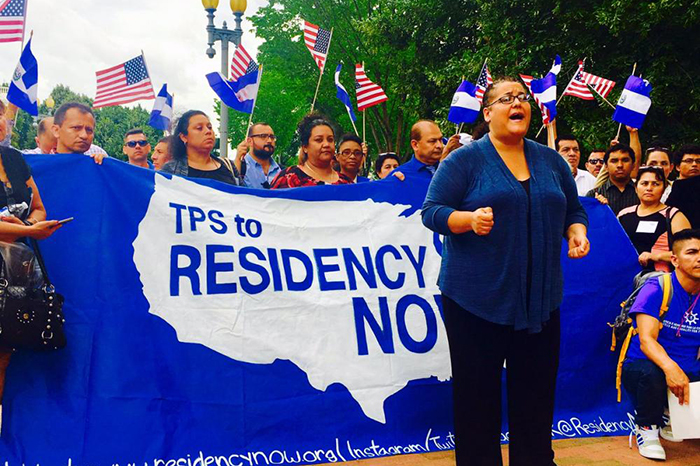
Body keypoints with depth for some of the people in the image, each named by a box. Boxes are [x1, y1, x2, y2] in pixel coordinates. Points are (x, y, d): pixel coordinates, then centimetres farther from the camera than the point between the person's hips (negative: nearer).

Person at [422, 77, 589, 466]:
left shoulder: (552, 162, 12)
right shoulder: (464, 160, -2)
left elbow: (573, 210, 20)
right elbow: (432, 211, -7)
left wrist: (577, 231, -1)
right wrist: (469, 219, -25)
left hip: (539, 298, 4)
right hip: (477, 298, -4)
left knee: (537, 391, 10)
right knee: (477, 391, 4)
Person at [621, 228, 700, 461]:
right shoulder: (657, 289, -11)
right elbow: (647, 340, -22)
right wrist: (670, 367, -43)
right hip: (642, 366, -4)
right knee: (651, 373, -39)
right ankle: (646, 427, -7)